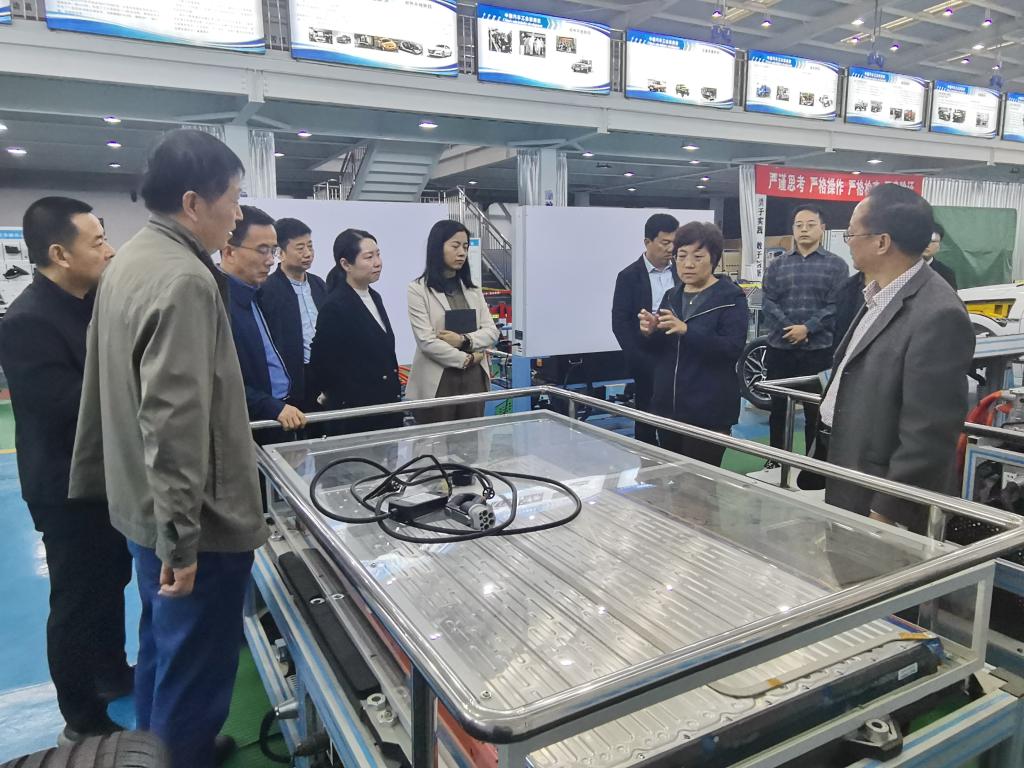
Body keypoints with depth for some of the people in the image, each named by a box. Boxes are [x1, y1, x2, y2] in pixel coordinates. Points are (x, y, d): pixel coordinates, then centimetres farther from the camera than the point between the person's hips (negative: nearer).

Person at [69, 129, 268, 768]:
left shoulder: (129, 261, 8)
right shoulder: (186, 280, -22)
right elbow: (175, 423, -28)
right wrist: (181, 539, -23)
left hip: (143, 504, 10)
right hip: (196, 520, -10)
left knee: (162, 648, 26)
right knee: (194, 671, 6)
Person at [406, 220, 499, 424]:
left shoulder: (473, 290, 14)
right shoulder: (418, 289, -4)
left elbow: (491, 332, 4)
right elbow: (427, 341, -12)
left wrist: (464, 340, -13)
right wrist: (467, 358, -8)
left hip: (474, 378, 5)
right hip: (437, 382, -5)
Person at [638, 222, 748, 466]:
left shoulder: (730, 297, -7)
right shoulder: (672, 296, 11)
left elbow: (733, 348, -18)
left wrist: (686, 330, -30)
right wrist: (650, 333, -8)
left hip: (709, 410, -6)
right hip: (668, 406, 6)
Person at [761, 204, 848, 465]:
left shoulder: (836, 265, 3)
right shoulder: (777, 265, 10)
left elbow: (835, 306, -6)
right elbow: (768, 302, -1)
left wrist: (807, 328, -17)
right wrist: (789, 328, -15)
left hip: (819, 350, -2)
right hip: (780, 348, 2)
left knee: (816, 411, 5)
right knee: (778, 408, 10)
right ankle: (774, 459, 24)